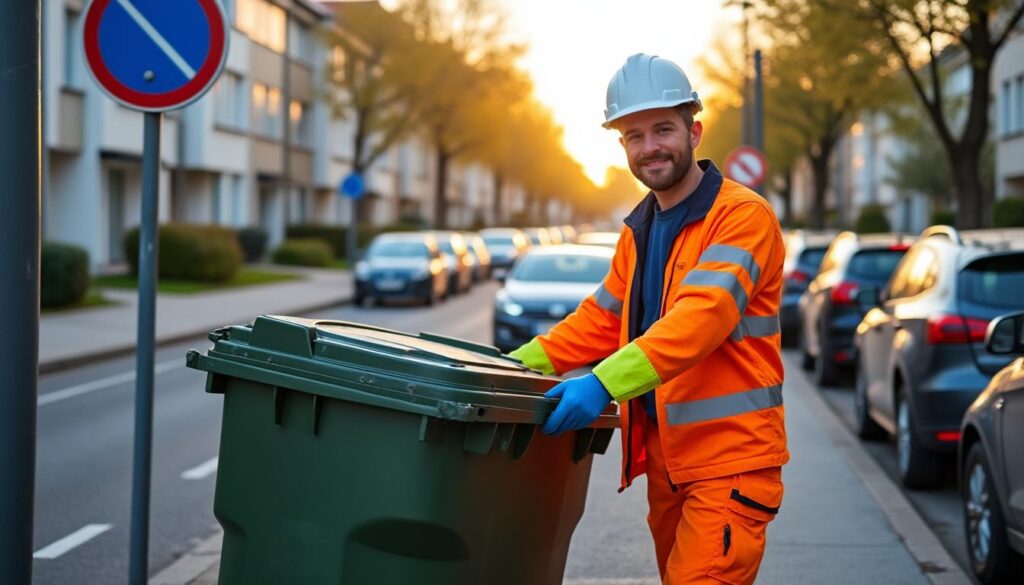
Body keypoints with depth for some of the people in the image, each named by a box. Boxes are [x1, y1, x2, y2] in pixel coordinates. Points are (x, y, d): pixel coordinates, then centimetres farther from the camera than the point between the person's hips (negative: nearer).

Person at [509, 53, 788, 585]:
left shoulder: (742, 216, -11)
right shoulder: (638, 231, 17)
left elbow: (703, 316, -24)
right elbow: (600, 321, 18)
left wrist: (605, 384, -34)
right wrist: (518, 364, 2)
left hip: (731, 460, -8)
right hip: (665, 459, 8)